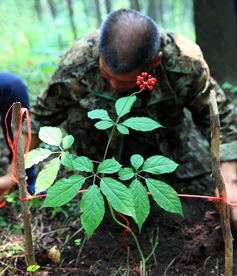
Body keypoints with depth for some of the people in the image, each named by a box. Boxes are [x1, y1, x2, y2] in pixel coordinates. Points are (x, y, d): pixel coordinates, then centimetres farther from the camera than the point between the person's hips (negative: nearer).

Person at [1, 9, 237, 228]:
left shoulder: (186, 63, -35)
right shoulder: (76, 62, -33)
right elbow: (42, 117, -16)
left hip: (169, 135, 0)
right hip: (111, 138, 0)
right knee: (78, 115, -30)